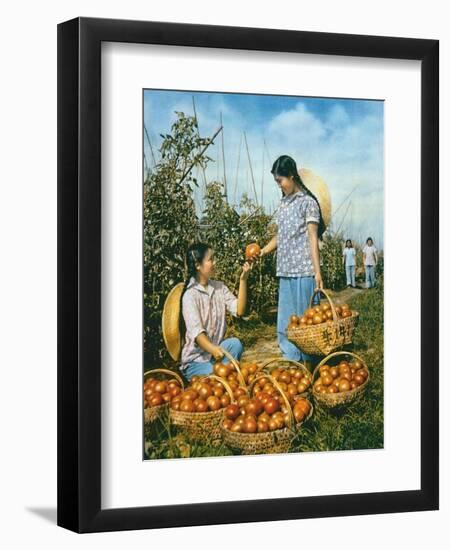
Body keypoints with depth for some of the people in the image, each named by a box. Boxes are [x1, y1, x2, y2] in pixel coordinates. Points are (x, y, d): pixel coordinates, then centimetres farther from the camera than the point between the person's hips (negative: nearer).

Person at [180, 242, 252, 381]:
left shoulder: (219, 287, 5)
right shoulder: (190, 295, -14)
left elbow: (239, 310, -7)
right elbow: (196, 331, -26)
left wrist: (243, 280, -16)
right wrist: (213, 349, -45)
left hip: (217, 349, 6)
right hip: (195, 360, -6)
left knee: (235, 343, -26)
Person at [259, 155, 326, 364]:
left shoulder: (307, 202, -4)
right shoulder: (283, 203, 16)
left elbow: (312, 237, -9)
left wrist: (317, 271, -15)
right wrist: (263, 251, 7)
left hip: (303, 270, -7)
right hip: (285, 271, 7)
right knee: (284, 323, 7)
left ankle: (308, 364, 3)